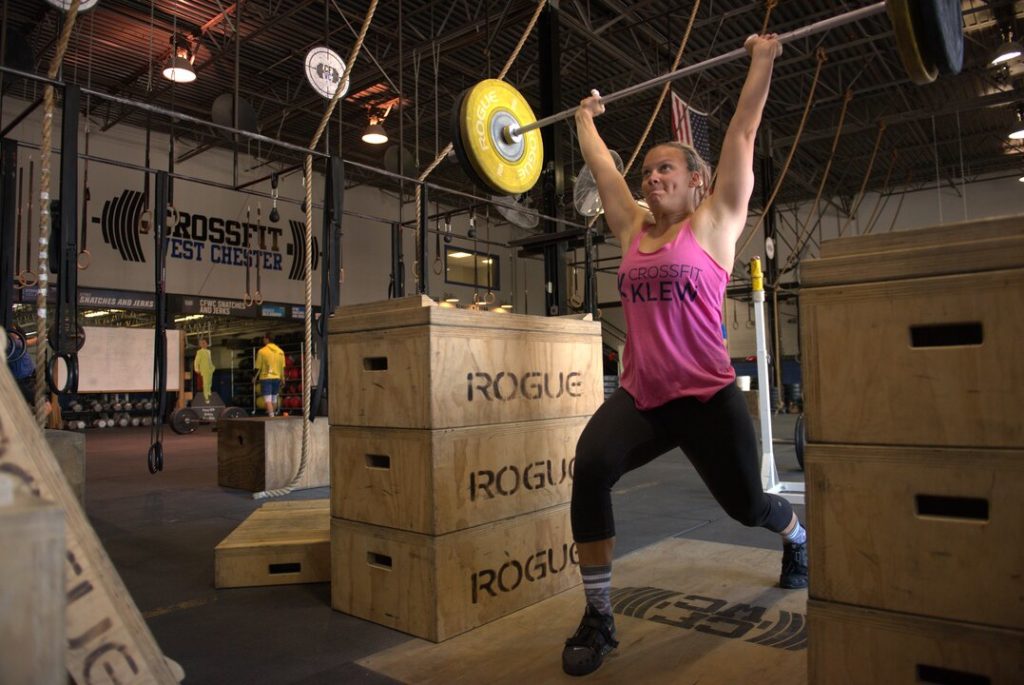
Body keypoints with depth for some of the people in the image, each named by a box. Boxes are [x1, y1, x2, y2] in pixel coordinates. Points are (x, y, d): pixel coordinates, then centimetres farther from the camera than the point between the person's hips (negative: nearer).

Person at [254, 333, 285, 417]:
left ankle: (271, 416, -15)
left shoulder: (262, 351, -7)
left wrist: (255, 377, 9)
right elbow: (282, 367, 4)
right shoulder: (280, 351, 3)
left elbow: (258, 367, -4)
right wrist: (282, 378, 13)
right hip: (277, 378, 4)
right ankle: (272, 413, 28)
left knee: (268, 399, -5)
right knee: (274, 399, 16)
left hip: (265, 378, -4)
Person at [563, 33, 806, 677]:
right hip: (640, 397, 3)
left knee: (745, 504, 15)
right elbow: (601, 165, 22)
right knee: (589, 469, -25)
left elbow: (744, 132, 1)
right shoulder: (633, 228, 11)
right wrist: (586, 118, 34)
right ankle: (599, 617, -10)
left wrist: (763, 61, 5)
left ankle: (799, 536, 54)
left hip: (707, 398, -3)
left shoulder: (715, 221, 0)